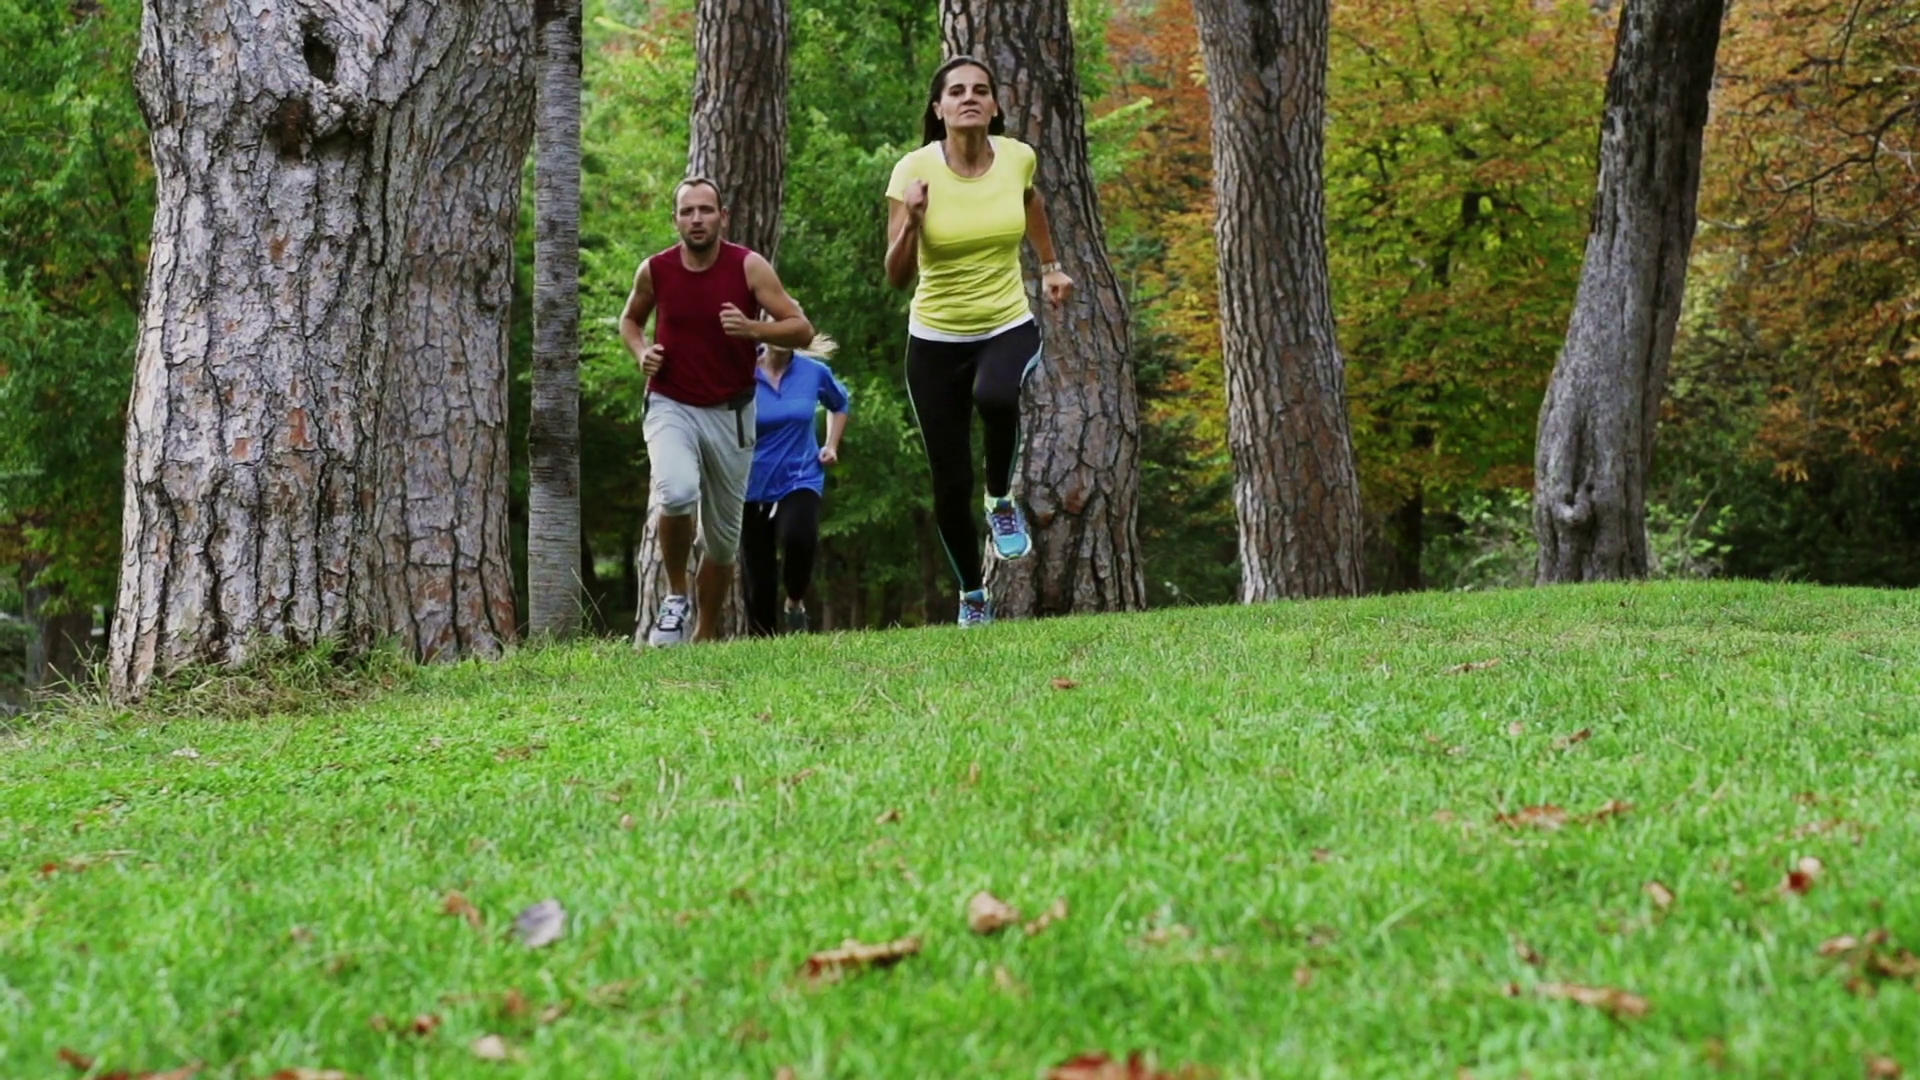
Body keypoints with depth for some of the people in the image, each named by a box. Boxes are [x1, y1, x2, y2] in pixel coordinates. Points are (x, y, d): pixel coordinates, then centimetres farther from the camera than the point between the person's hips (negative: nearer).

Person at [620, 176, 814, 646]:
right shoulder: (654, 270, -3)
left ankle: (706, 635, 28)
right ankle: (676, 594, -7)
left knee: (723, 537, 9)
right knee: (677, 492, -31)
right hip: (670, 407, -1)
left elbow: (802, 329, -10)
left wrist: (753, 329, -27)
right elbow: (630, 319, 17)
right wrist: (642, 352, -4)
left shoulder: (749, 267, -9)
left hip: (730, 413, 1)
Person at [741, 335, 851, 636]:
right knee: (758, 584, 2)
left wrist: (832, 445, 11)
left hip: (801, 479, 0)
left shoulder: (815, 372, -1)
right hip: (754, 486, 0)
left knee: (799, 538, -31)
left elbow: (839, 404, 20)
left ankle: (795, 603, -2)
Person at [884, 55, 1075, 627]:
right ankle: (972, 596, 28)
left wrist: (1050, 266, 22)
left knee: (995, 395, -37)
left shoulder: (1017, 157, -6)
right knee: (951, 485, 2)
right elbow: (896, 277, -15)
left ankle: (1002, 499, -8)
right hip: (935, 340, 0)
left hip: (1009, 327, 0)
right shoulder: (914, 170, -13)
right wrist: (911, 220, -30)